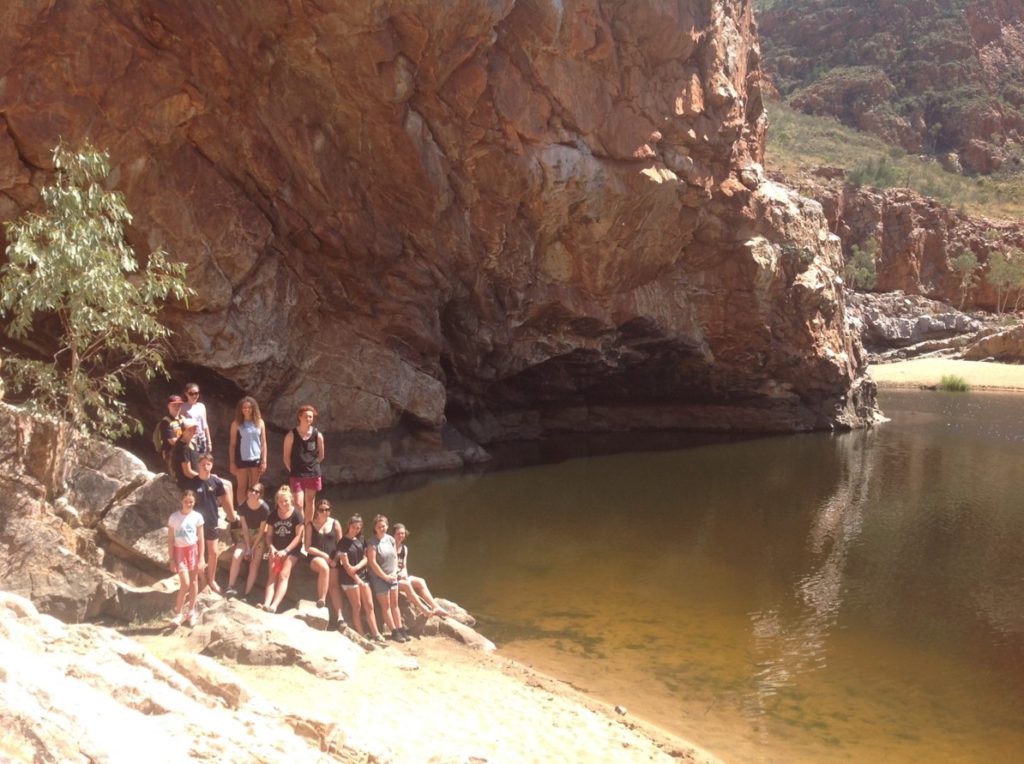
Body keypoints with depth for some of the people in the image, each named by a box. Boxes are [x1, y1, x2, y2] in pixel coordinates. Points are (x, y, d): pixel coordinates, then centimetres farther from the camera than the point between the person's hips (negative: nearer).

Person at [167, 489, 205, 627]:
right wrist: (171, 559, -6)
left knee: (193, 581, 8)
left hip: (193, 550, 2)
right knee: (185, 583, -9)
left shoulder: (197, 517, -3)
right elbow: (170, 540, -3)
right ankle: (179, 613, 4)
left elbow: (201, 539, 1)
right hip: (180, 551, -2)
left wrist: (201, 558, -2)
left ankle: (191, 612, 20)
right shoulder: (174, 517, -7)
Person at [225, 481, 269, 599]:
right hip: (246, 534, 2)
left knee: (254, 563, -16)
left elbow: (262, 531, -16)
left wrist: (252, 548, -16)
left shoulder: (264, 509, -21)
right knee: (236, 556, -21)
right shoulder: (242, 506, -13)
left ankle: (247, 594, -15)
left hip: (259, 536, -2)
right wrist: (247, 547, -15)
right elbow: (244, 528, -11)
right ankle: (230, 587, -16)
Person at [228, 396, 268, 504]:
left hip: (256, 459, 2)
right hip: (241, 459, -2)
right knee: (242, 487, 6)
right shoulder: (236, 424, -3)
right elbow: (232, 444, -2)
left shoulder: (260, 422, 2)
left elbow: (263, 443, 5)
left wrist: (264, 460, 0)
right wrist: (232, 462, -5)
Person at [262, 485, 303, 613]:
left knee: (283, 574, -19)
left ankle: (274, 605, -33)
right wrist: (271, 548, -14)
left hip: (291, 550, -4)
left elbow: (298, 536, -10)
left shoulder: (296, 515, -7)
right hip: (276, 549, 4)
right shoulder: (273, 515, 5)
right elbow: (269, 535, 6)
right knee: (272, 574, -13)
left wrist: (285, 551, -16)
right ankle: (266, 604, -28)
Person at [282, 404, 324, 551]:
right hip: (296, 474, -2)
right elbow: (287, 456, 0)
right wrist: (292, 470, 1)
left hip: (313, 474, 2)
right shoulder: (292, 434, -6)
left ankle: (307, 538, 24)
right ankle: (300, 539, -3)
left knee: (309, 504, 11)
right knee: (298, 504, -8)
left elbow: (321, 456, 11)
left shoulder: (317, 435, -1)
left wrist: (312, 464, 10)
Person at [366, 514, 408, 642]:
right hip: (379, 578, -6)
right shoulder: (373, 543, -15)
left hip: (392, 577, 6)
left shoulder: (390, 540, 4)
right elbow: (372, 562, -17)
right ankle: (394, 632, 4)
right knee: (386, 606, 0)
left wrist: (395, 572, -3)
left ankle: (400, 629, 14)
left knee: (395, 604, 10)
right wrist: (385, 576, -14)